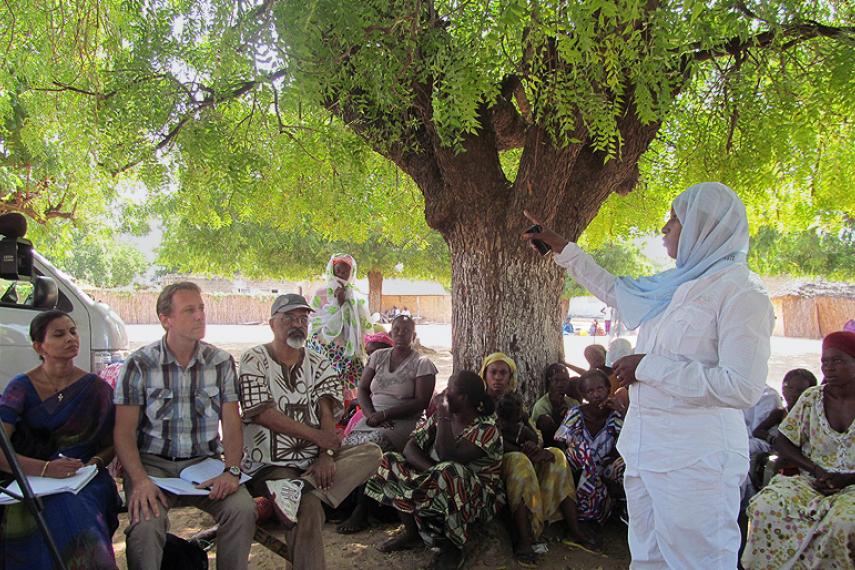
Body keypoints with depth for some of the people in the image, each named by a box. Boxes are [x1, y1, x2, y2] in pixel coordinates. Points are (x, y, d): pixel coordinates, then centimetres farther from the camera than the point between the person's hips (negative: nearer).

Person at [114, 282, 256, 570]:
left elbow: (232, 425, 3)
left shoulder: (221, 362, 4)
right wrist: (140, 480, -19)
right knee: (146, 522, -31)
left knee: (243, 508, -24)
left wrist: (232, 470, -14)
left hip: (206, 462, 2)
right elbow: (124, 432, -3)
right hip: (153, 463, -2)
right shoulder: (140, 365, -2)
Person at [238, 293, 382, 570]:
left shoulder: (319, 365, 13)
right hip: (270, 465, -5)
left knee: (371, 453, -18)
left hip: (314, 461, 6)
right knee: (309, 508, -32)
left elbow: (327, 414, 2)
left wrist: (326, 456, -18)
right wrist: (318, 436, -12)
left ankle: (296, 488, -32)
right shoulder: (254, 360, 0)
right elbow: (263, 414, -12)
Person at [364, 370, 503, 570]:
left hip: (476, 496, -6)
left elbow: (448, 457, -30)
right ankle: (411, 532, -2)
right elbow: (411, 446, -7)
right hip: (434, 484, 6)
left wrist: (444, 418, -23)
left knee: (449, 472, -39)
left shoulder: (486, 429, -18)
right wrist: (432, 470, -25)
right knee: (391, 460, -8)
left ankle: (453, 546, -17)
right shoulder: (440, 416, 2)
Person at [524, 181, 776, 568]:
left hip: (695, 456, -8)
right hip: (645, 446, 8)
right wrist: (560, 247, 29)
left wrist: (649, 365, -17)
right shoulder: (676, 284, 11)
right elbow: (612, 289, 28)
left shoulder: (740, 289, -13)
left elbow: (743, 387, -21)